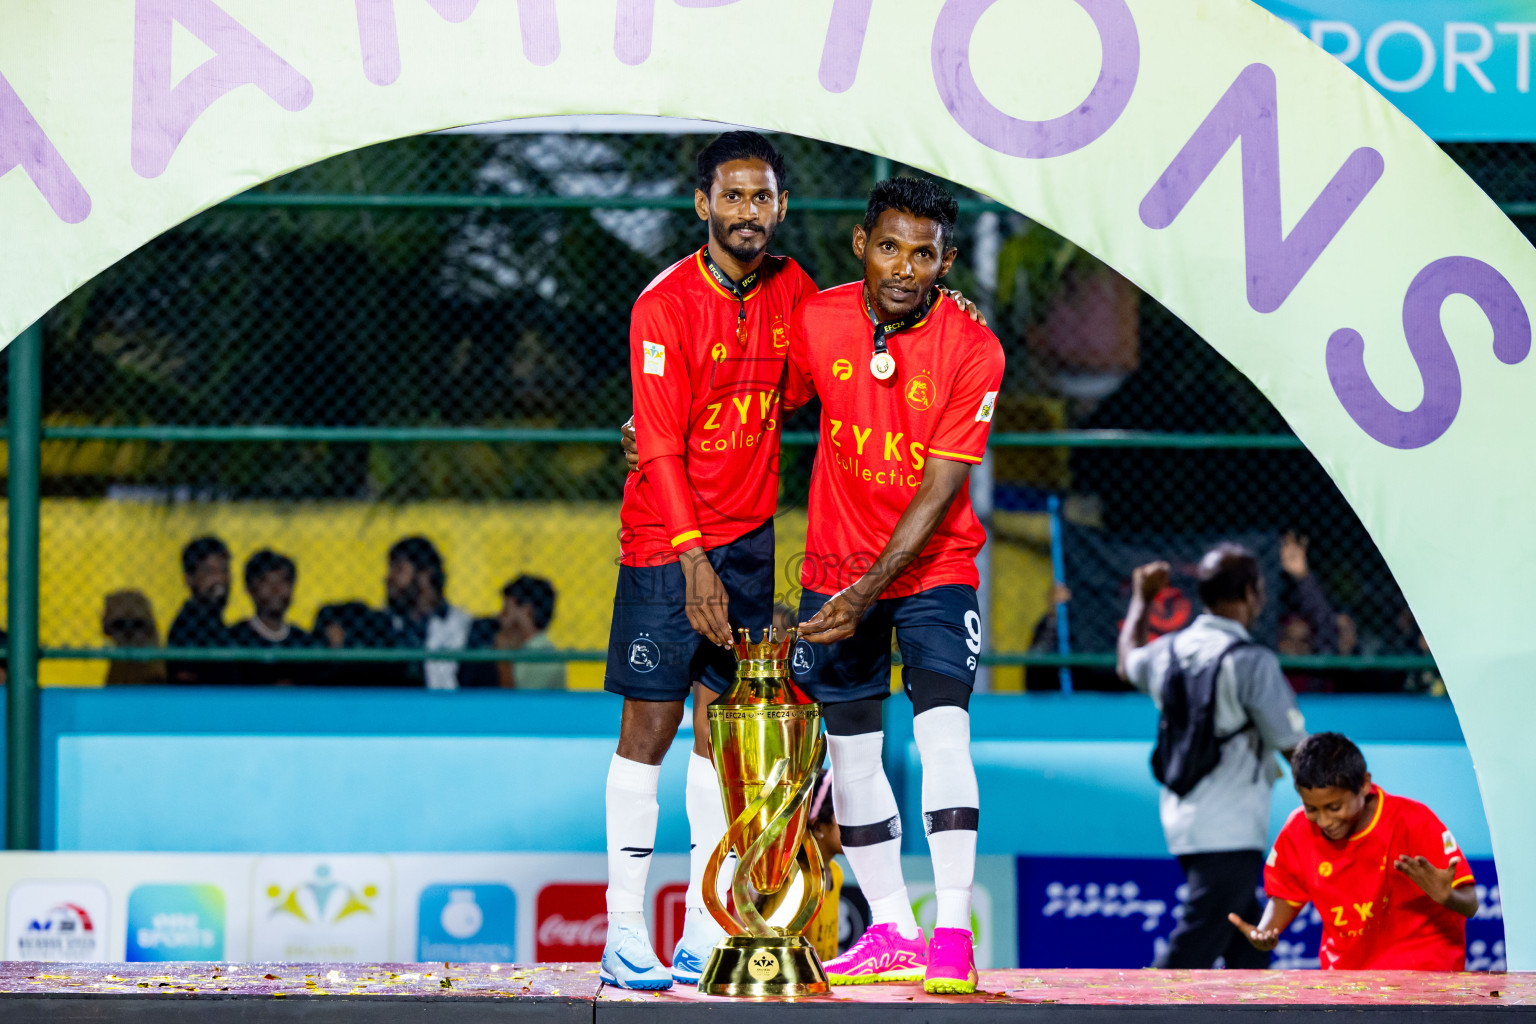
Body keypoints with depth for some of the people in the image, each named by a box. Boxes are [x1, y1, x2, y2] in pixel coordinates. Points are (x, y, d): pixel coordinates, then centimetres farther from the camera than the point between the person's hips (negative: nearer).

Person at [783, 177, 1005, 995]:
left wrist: (871, 588, -26)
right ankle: (891, 932, 14)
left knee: (943, 727, -18)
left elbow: (938, 489, -18)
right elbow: (778, 405, 14)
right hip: (836, 561, 4)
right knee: (851, 745, 5)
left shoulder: (972, 350, -16)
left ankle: (953, 935, -21)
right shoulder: (817, 322, -7)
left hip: (934, 566, -4)